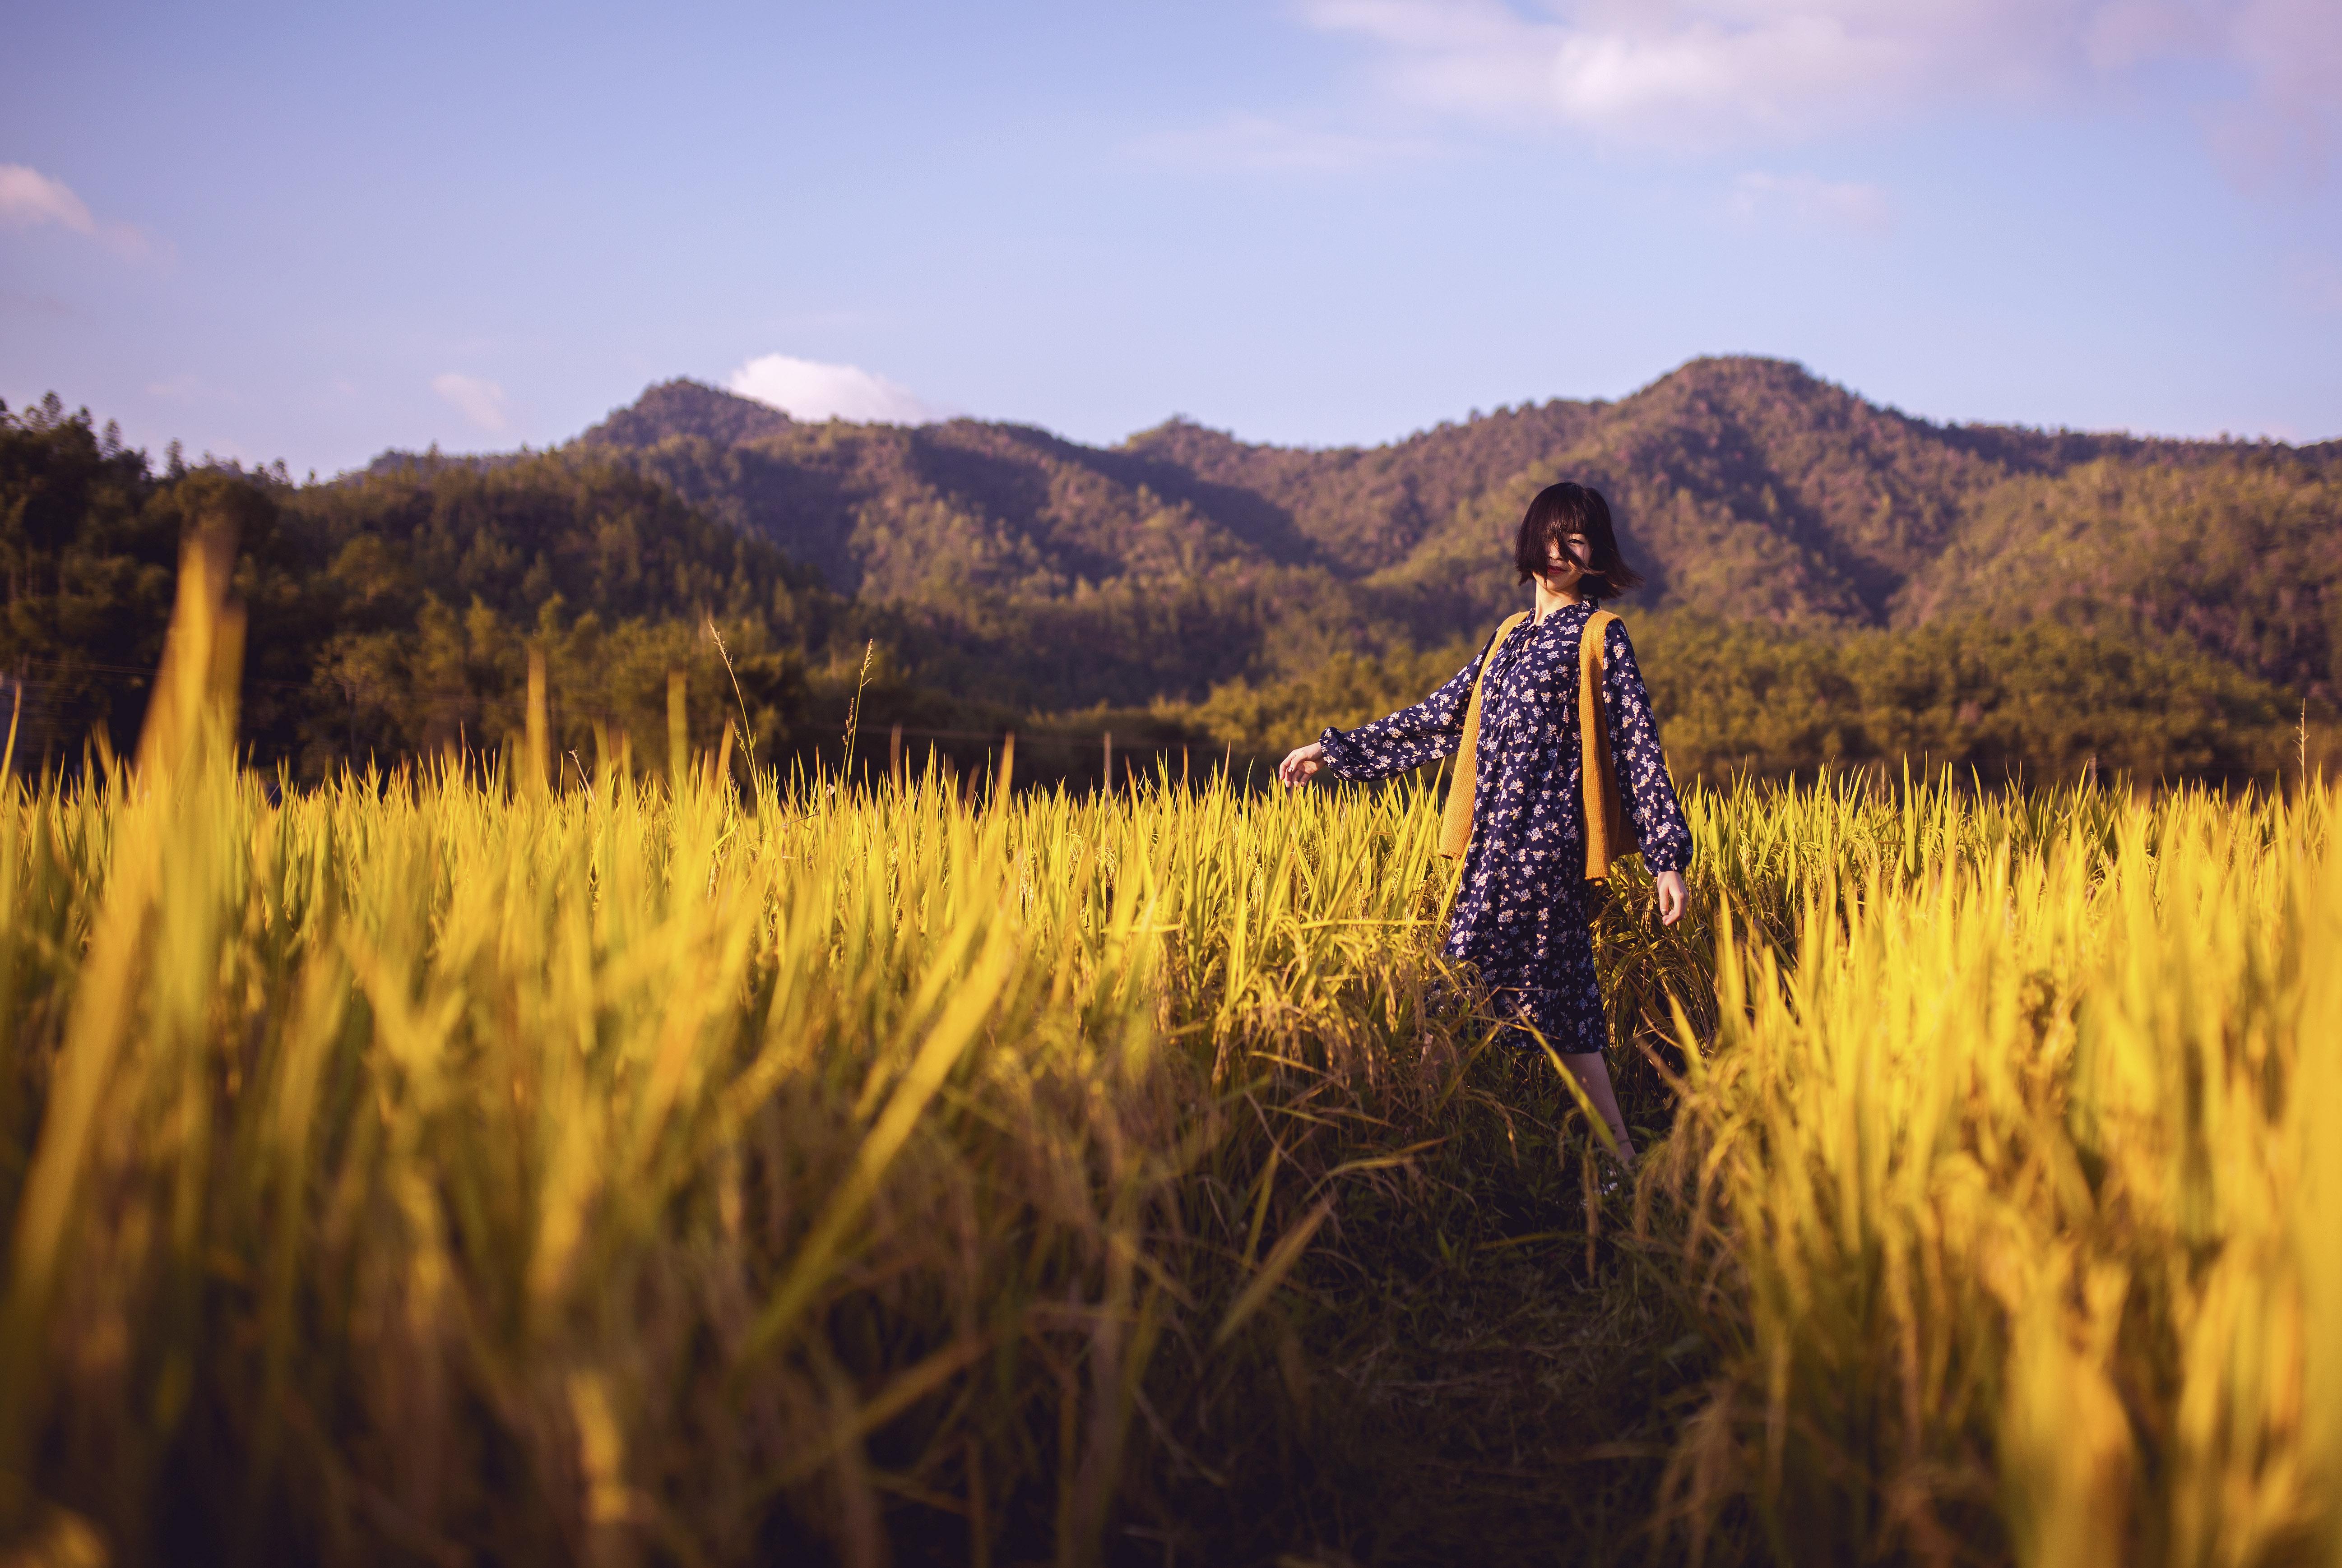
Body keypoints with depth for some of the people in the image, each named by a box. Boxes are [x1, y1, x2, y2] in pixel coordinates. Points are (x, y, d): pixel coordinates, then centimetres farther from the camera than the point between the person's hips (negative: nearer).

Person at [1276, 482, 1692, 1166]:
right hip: (1497, 844, 7)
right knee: (1558, 1003, 5)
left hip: (1544, 840, -7)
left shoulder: (1600, 635, 1)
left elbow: (1638, 748, -4)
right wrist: (1335, 751, 24)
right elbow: (1441, 718, 24)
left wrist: (1667, 857, -9)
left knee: (1472, 986, -11)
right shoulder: (1512, 636, 20)